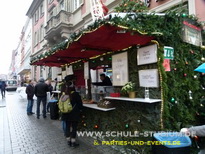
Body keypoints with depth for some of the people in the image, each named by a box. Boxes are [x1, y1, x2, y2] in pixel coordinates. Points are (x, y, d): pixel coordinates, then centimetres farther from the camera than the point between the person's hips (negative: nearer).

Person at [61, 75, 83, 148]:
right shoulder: (75, 94, -18)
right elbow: (80, 104, -9)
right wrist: (80, 109, 10)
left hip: (66, 113, 5)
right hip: (74, 114, -5)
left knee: (67, 126, 16)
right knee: (74, 127, 6)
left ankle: (68, 141, 28)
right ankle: (73, 142, 14)